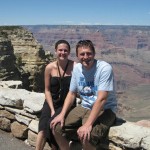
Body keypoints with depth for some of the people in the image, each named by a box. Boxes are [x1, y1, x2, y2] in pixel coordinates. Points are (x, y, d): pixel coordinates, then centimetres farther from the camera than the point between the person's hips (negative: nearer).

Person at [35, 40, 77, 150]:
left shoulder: (75, 66, -11)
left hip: (67, 103, -2)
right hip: (51, 102, 2)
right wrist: (52, 109, -7)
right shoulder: (50, 68, -3)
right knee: (43, 127, -19)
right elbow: (47, 90, 2)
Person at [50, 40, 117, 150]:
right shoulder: (77, 68, 1)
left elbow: (101, 99, -25)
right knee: (57, 127, -6)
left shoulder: (105, 68, -19)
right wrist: (62, 114, -5)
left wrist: (88, 124, -30)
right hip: (84, 108, 6)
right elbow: (72, 93, 8)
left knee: (86, 135, -31)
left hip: (104, 110, -6)